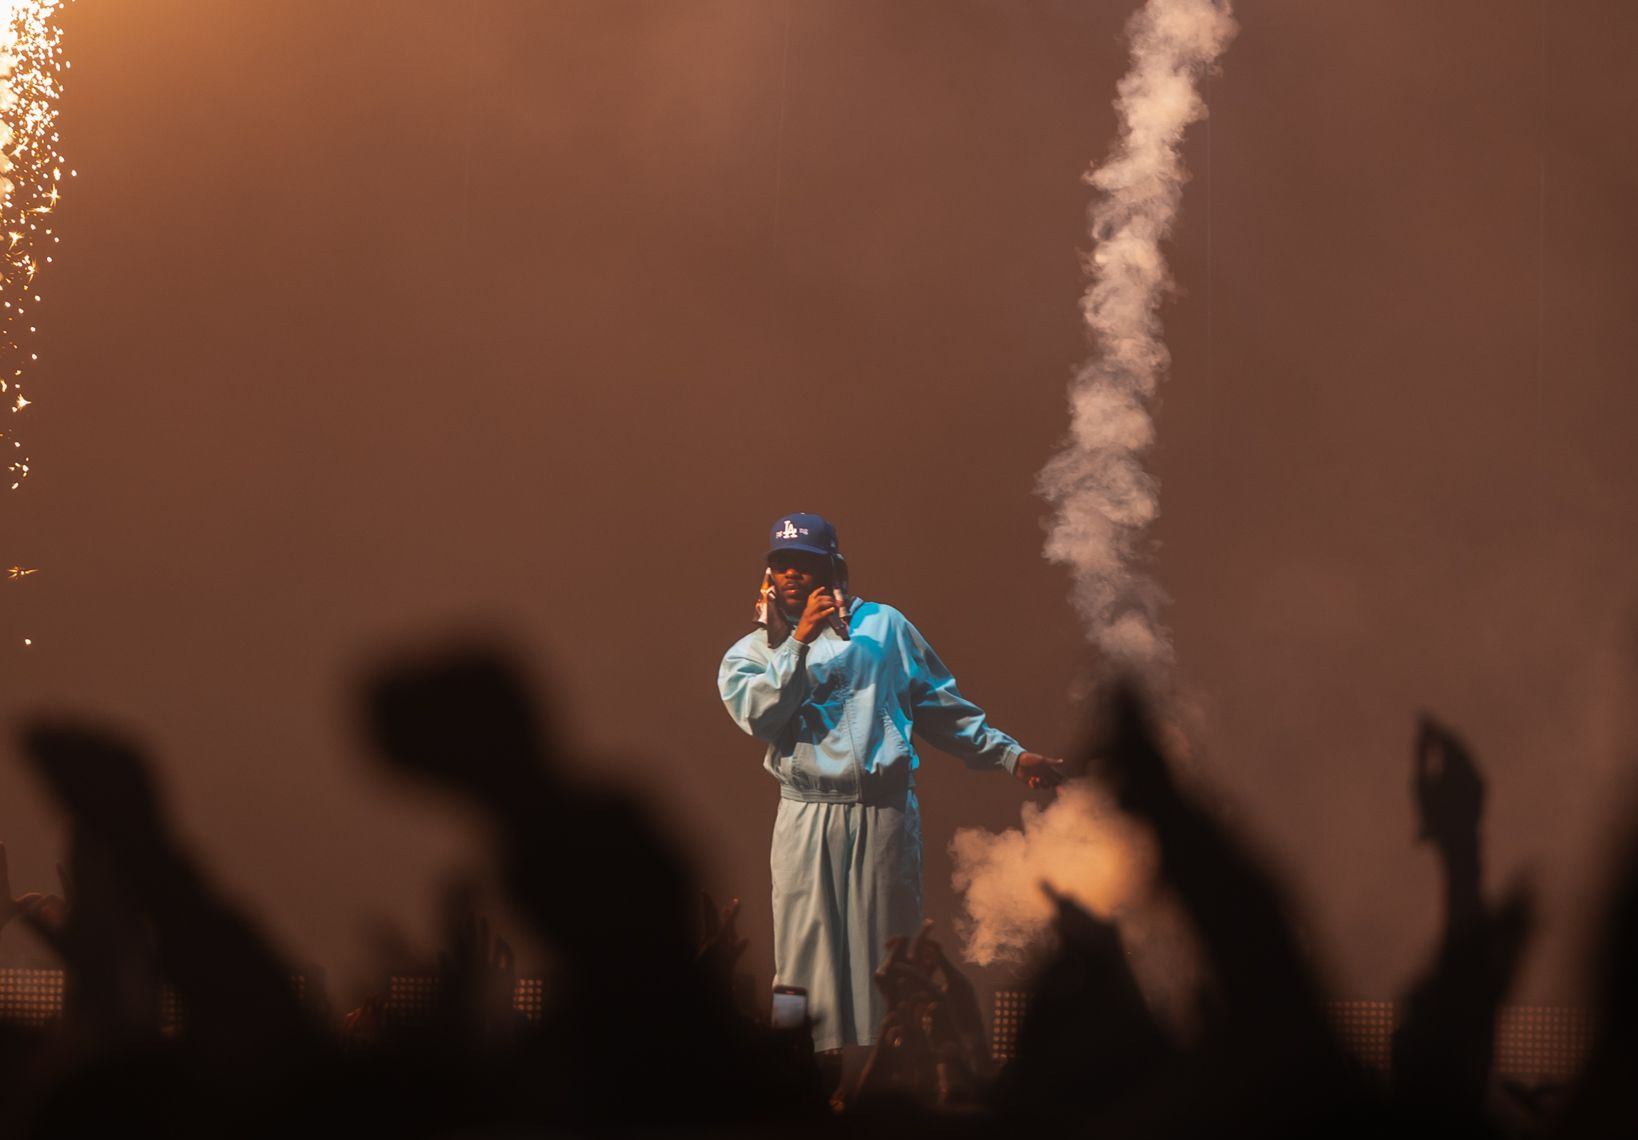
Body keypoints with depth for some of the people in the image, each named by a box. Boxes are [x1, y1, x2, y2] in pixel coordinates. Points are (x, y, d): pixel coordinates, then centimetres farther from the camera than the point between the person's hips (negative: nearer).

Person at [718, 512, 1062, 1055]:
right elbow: (757, 714, -9)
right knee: (810, 951, -6)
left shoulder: (883, 626, 15)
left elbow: (942, 708, 17)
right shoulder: (751, 652, 13)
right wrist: (800, 641, -12)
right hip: (808, 820, -1)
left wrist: (1010, 755, 13)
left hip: (885, 813, 1)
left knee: (883, 957, 0)